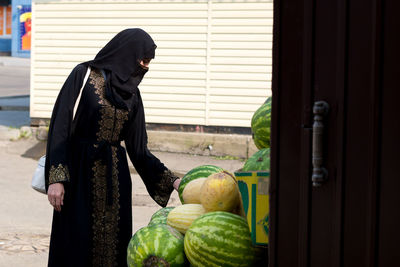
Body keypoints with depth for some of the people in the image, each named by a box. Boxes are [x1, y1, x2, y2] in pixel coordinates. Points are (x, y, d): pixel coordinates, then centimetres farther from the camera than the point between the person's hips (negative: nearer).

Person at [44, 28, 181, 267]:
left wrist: (172, 180, 2)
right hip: (81, 174, -5)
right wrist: (56, 178, -17)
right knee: (77, 247, -4)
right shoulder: (84, 75, -5)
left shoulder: (131, 93, 11)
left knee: (113, 247, 3)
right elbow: (61, 125, -9)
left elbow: (138, 149, 11)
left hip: (115, 177, 5)